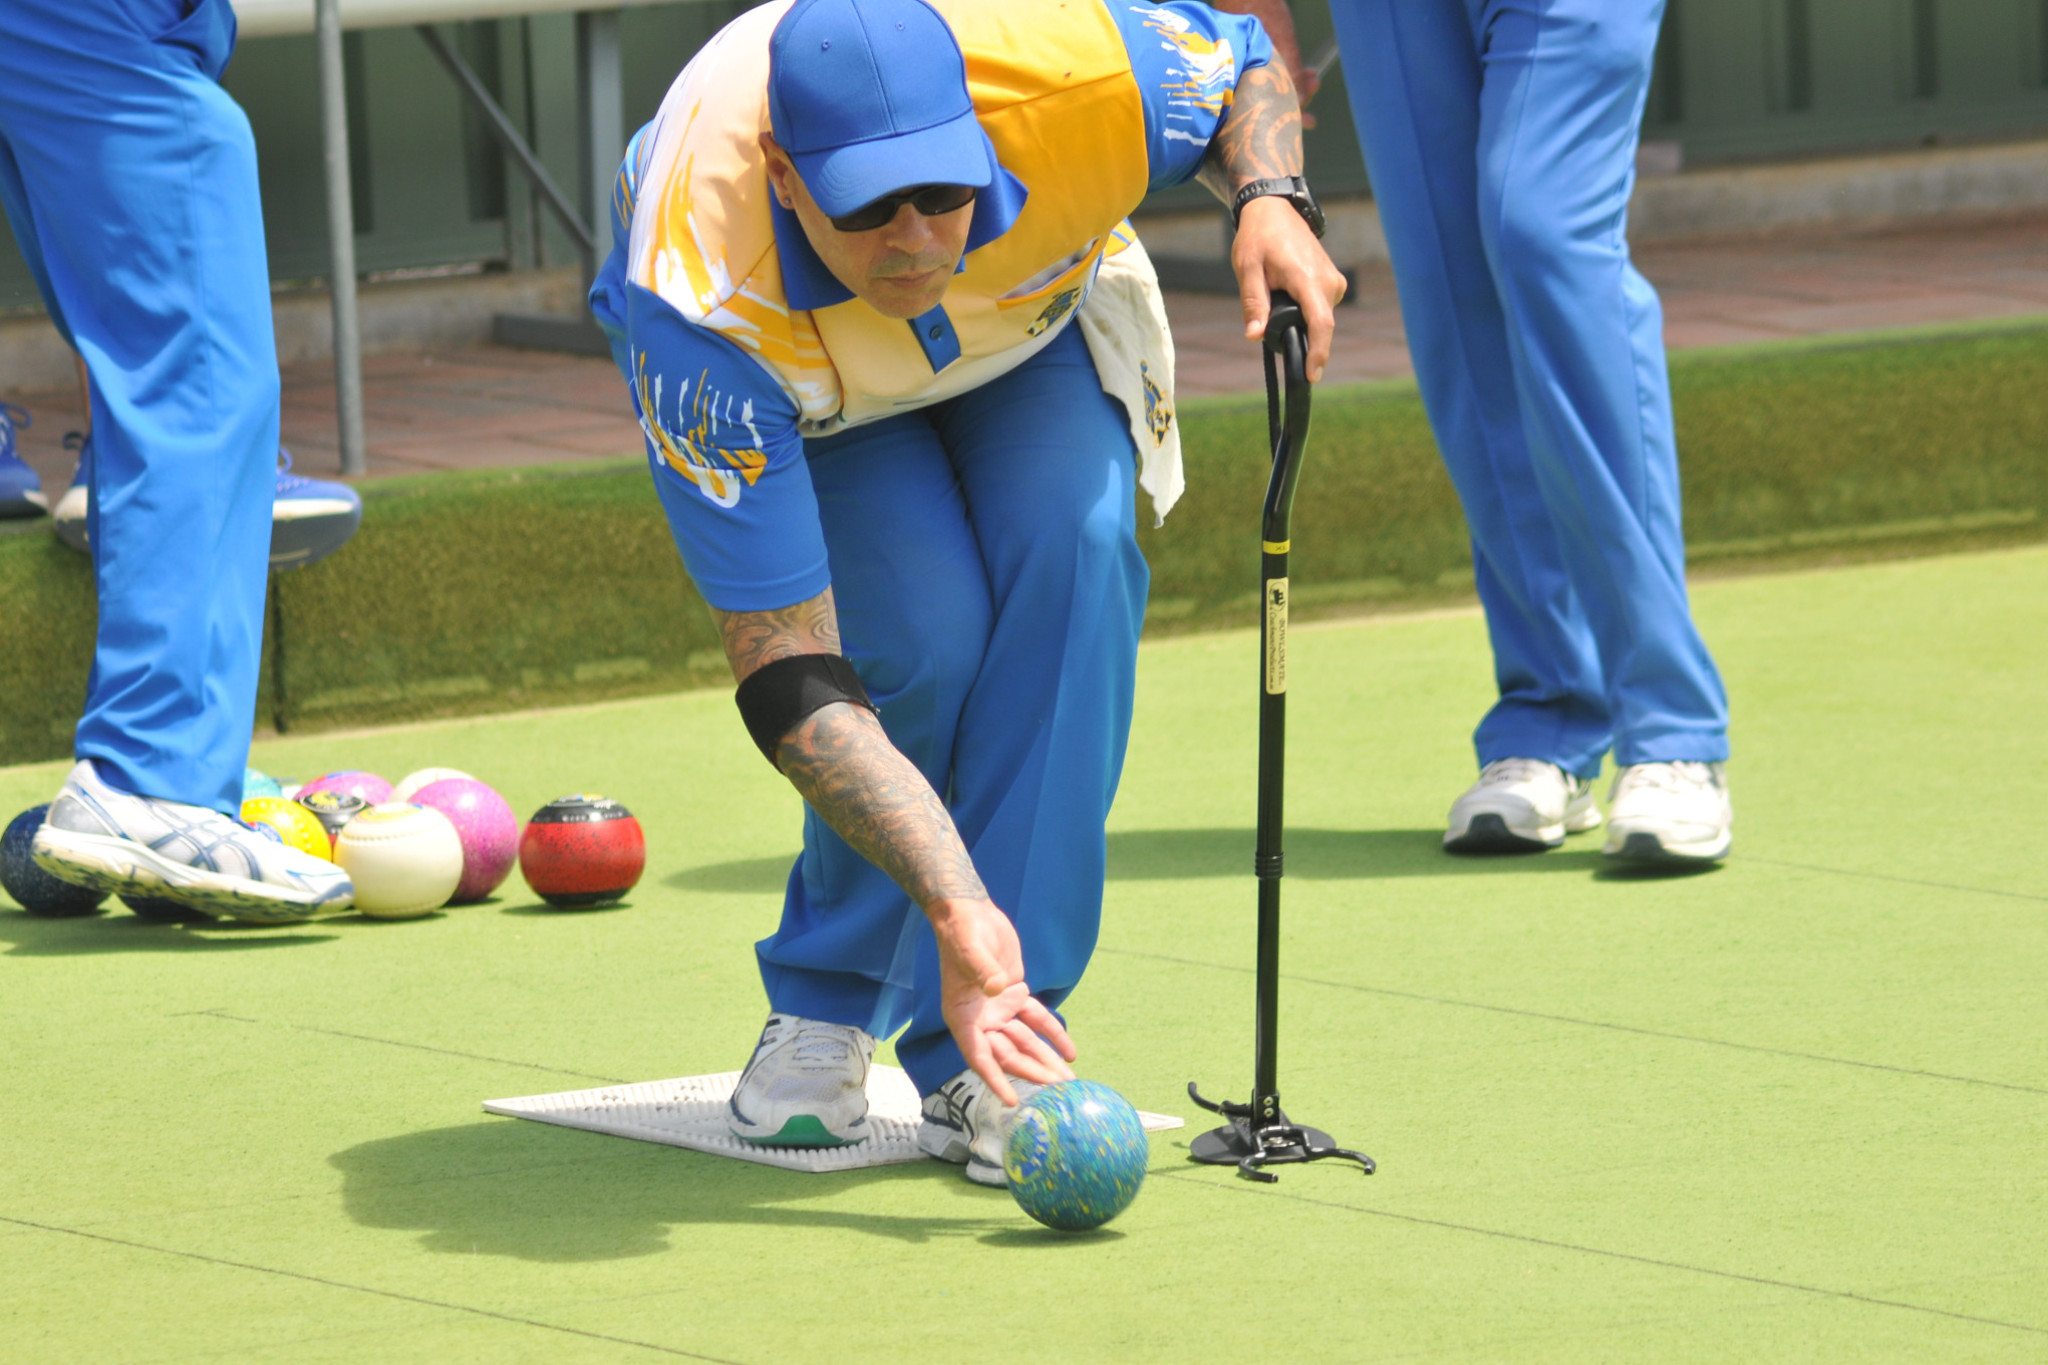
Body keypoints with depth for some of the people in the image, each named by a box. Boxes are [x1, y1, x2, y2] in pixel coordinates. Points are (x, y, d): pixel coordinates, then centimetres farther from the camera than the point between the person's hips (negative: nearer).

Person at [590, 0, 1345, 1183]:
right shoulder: (699, 310, -44)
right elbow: (790, 682, -41)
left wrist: (1272, 200, -34)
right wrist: (954, 909, -51)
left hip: (1035, 318, 2)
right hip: (802, 391, -2)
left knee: (1074, 551, -26)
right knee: (922, 628, -27)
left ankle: (987, 1058, -19)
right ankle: (823, 1010, 1)